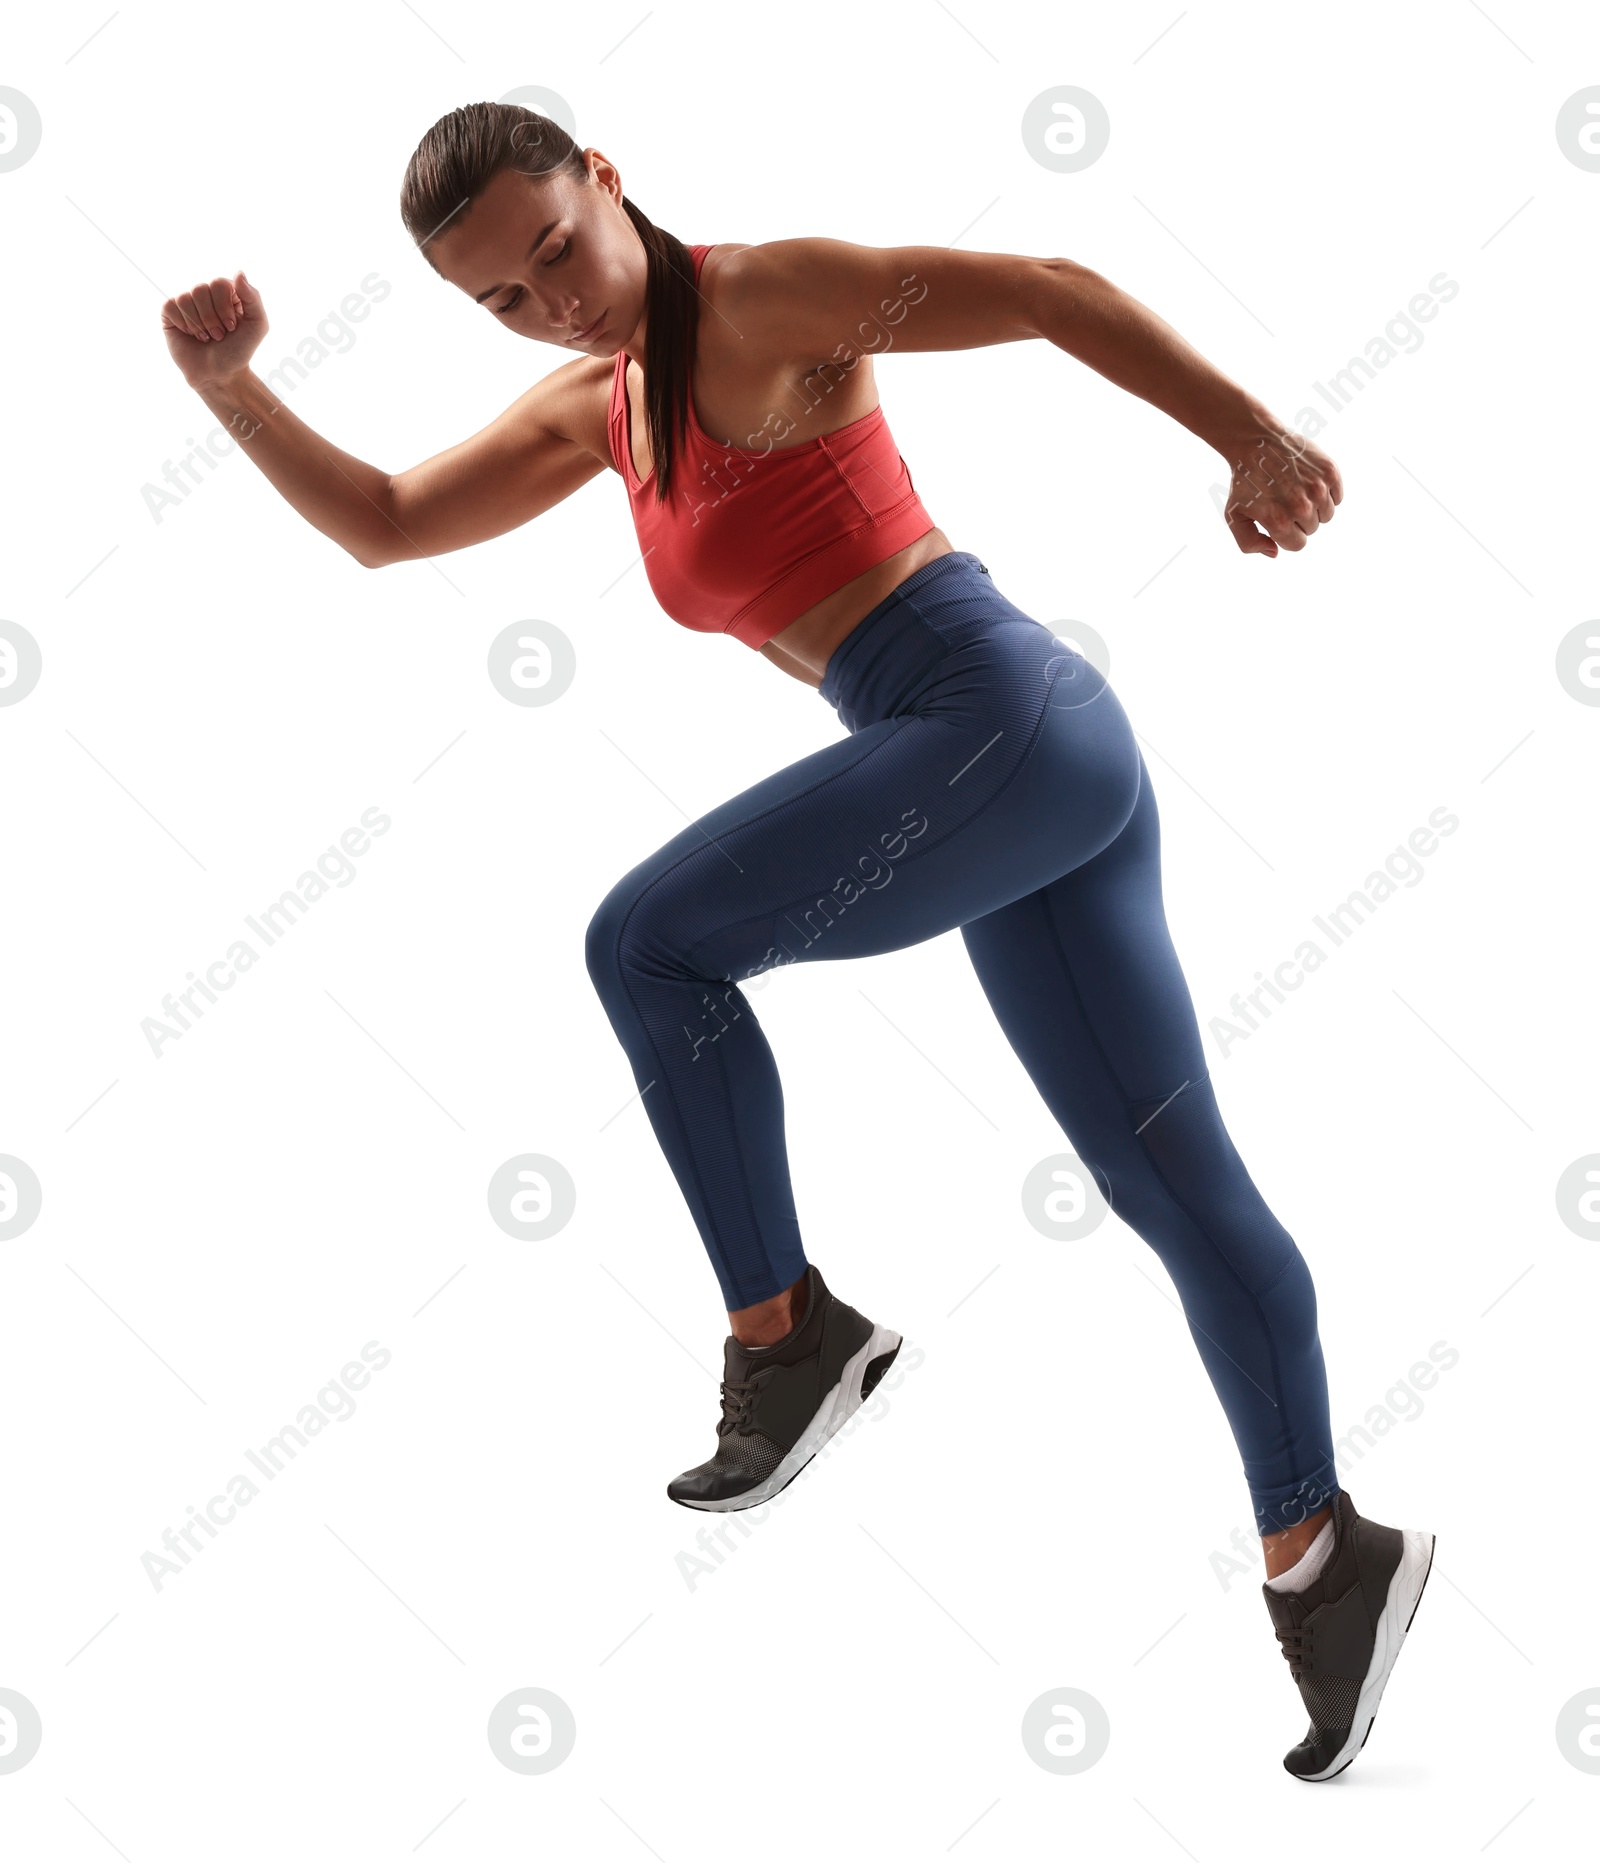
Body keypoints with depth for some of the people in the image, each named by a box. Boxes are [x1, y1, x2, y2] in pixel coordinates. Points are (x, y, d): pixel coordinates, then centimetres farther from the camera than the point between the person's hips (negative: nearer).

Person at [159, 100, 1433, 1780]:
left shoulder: (766, 300, -3)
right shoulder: (594, 410, 20)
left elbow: (1050, 291, -9)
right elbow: (380, 526, 22)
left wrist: (1251, 438, -18)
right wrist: (225, 382, 12)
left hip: (1001, 715, -9)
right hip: (1024, 761, 9)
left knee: (647, 942, -8)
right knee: (1168, 1176, 8)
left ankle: (783, 1332, 1)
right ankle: (1325, 1554, 15)